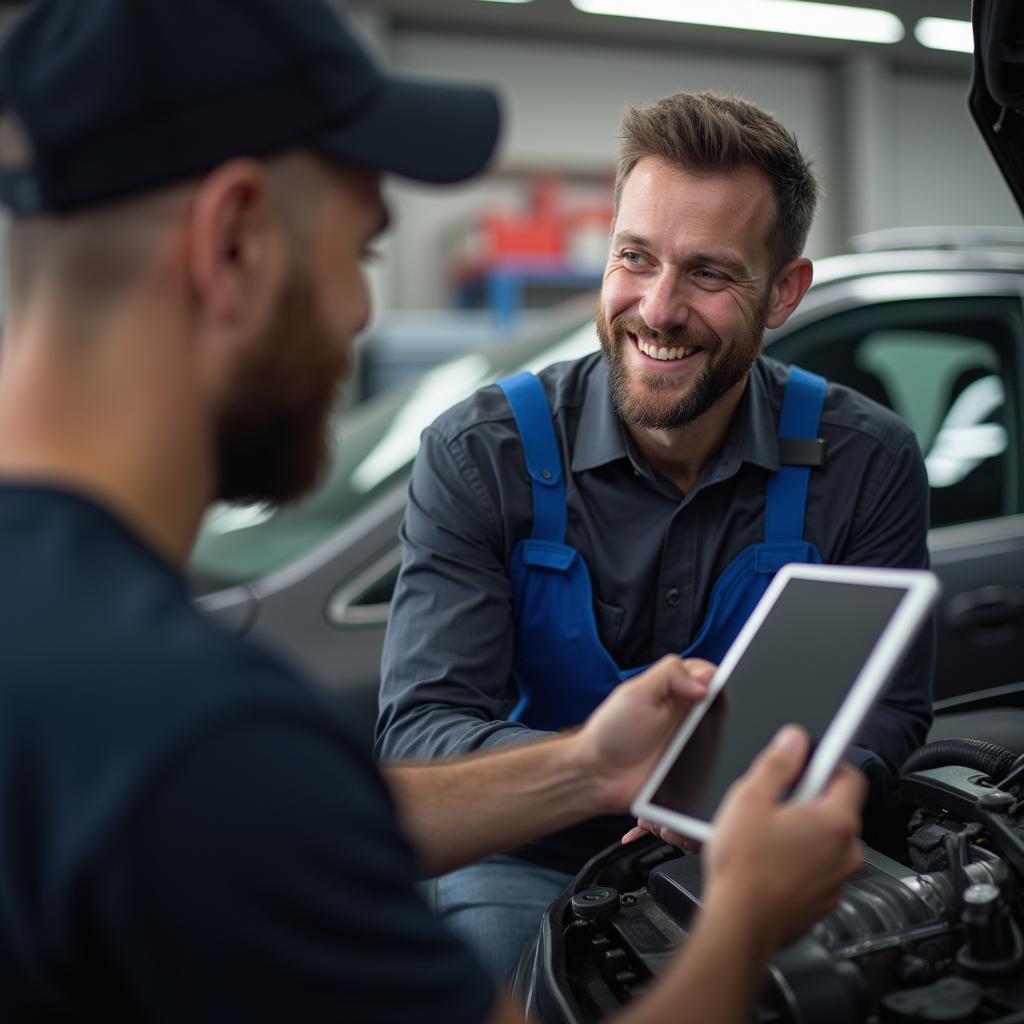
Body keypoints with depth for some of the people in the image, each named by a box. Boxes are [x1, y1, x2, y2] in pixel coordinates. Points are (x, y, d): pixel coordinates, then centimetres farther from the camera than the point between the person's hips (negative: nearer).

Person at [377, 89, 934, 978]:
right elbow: (418, 731, -18)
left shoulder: (868, 464, -6)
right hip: (534, 862, -2)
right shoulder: (479, 456, -12)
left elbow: (887, 714, -5)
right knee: (479, 932, -30)